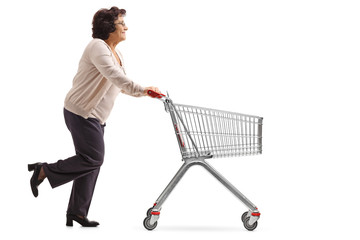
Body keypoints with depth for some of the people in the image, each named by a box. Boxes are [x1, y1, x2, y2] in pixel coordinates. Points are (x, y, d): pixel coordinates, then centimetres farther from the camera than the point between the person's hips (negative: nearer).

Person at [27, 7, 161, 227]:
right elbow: (113, 75, -28)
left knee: (92, 163, 8)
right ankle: (44, 171, 1)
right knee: (93, 159, -12)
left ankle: (77, 213, 13)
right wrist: (140, 90, -34)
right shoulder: (98, 47, -14)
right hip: (81, 112, -10)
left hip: (96, 116, 10)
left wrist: (145, 92, 1)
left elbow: (121, 84, 17)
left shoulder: (118, 55, 17)